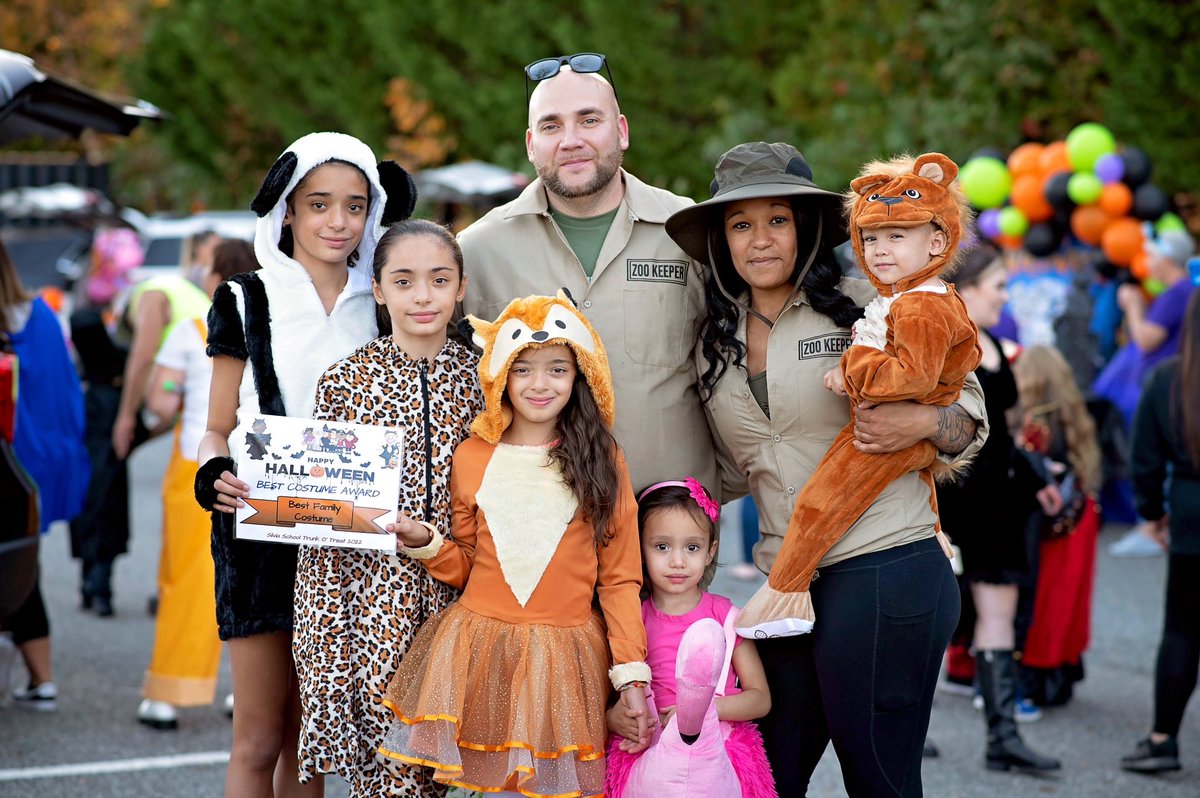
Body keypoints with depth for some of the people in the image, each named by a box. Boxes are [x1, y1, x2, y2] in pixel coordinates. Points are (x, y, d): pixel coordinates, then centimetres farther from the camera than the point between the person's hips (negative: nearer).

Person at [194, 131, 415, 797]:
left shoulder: (379, 308, 9)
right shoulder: (247, 303, 1)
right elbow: (217, 428, 3)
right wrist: (214, 473, -19)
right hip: (261, 530, -3)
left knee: (308, 740, 9)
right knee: (259, 741, -3)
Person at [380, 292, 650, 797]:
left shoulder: (602, 463, 0)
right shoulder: (472, 458, 5)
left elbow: (620, 579, 0)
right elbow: (464, 566, 13)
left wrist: (632, 676, -6)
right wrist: (424, 543, -6)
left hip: (564, 656, -1)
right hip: (478, 651, 1)